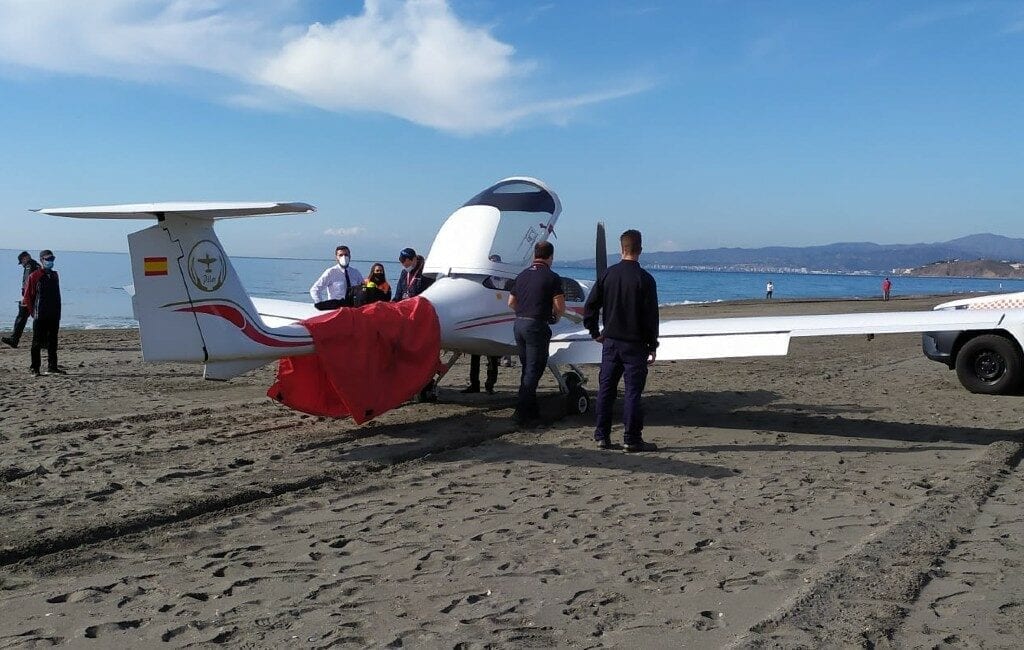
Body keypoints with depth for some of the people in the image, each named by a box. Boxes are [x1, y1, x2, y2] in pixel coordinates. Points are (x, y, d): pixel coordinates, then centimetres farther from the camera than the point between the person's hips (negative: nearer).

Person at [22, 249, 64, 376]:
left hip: (54, 316, 6)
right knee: (37, 343, 0)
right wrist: (33, 312, -6)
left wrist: (58, 312, 11)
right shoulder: (34, 276, -5)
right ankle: (35, 369, 4)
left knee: (52, 343, 9)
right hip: (40, 316, -6)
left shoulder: (54, 275, 13)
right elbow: (27, 296, -4)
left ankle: (52, 367, 15)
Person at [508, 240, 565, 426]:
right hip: (536, 326, -7)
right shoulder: (551, 277, -8)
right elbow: (560, 306, -12)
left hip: (519, 324, 7)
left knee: (527, 368, 16)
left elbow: (511, 302, 16)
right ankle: (522, 412, -6)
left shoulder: (522, 275, 12)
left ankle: (531, 410, 21)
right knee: (533, 370, -2)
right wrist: (555, 317, 7)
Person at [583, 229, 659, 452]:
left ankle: (602, 436, 13)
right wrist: (653, 345, -1)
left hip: (610, 341, 4)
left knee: (606, 388, 9)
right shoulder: (645, 279, -10)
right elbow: (651, 316, -9)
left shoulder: (608, 274, 2)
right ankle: (632, 439, 2)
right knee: (633, 390, 0)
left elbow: (590, 306, 3)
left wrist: (595, 332, 14)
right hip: (634, 344, -4)